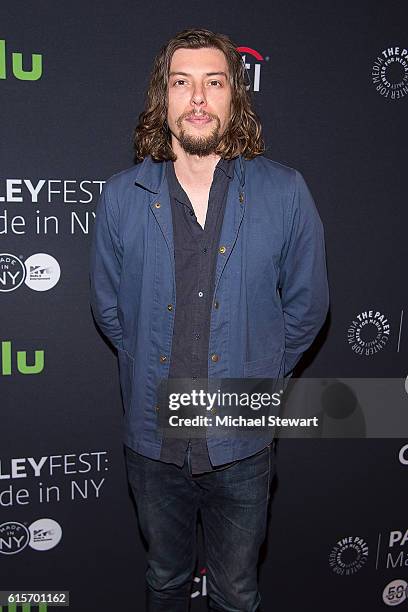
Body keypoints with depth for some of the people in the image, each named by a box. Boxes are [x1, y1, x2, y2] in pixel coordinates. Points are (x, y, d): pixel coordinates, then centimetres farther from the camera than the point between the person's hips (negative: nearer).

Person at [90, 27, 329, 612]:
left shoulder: (285, 193, -9)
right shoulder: (121, 197, -5)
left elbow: (306, 304, 0)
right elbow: (108, 306, 7)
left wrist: (258, 379, 2)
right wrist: (150, 366, 7)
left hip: (241, 440, -1)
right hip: (152, 435, 1)